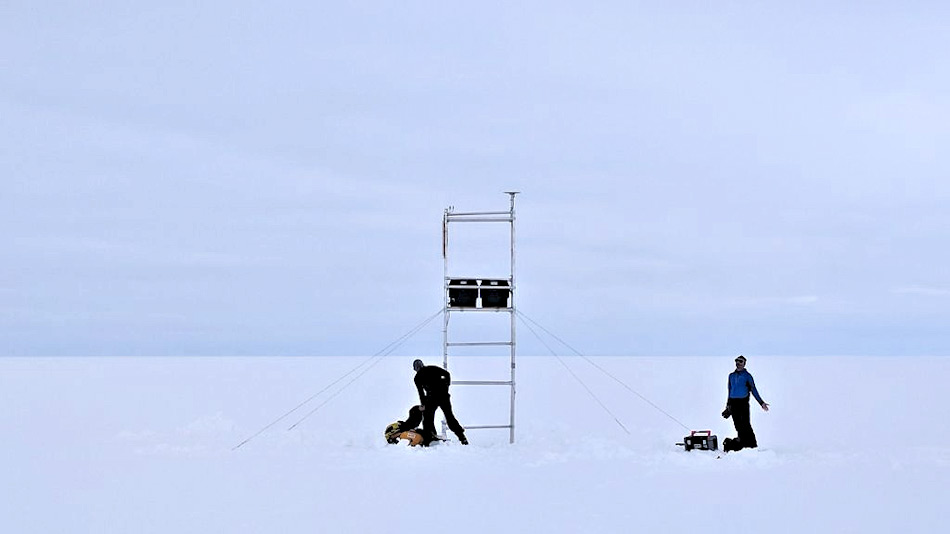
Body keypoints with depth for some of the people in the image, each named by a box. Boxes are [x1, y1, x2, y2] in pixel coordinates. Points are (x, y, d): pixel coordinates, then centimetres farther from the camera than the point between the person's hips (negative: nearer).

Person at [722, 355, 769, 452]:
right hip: (733, 403, 5)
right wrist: (728, 405, 21)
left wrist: (761, 402, -7)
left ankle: (752, 445, -9)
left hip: (743, 402, -5)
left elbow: (753, 390, 0)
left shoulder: (747, 376, 1)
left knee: (745, 424, -12)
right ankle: (743, 444, 9)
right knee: (738, 425, 3)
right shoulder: (731, 376, 14)